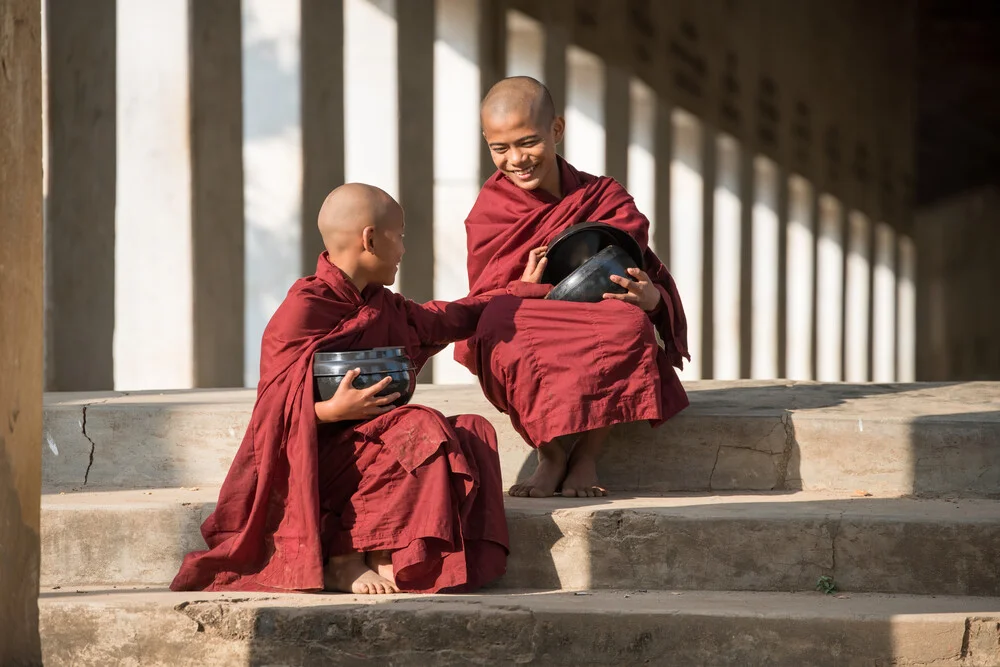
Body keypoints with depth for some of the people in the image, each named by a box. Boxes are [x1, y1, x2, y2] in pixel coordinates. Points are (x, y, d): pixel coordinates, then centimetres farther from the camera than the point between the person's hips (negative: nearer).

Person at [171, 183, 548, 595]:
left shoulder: (380, 307, 14)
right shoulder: (303, 310, -13)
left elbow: (439, 321, 34)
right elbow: (276, 409, -14)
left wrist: (521, 292, 41)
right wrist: (331, 410, -32)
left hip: (368, 441, 9)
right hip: (316, 454, -9)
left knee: (473, 434, -7)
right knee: (424, 432, -27)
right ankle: (343, 559, -21)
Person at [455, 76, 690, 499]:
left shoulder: (604, 198, 5)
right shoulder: (491, 211, 5)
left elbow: (644, 283, -1)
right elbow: (486, 297, -4)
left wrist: (649, 298, -28)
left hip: (600, 358, 0)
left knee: (629, 320, -34)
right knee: (500, 323, -35)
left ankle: (586, 457, -23)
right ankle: (551, 453, -24)